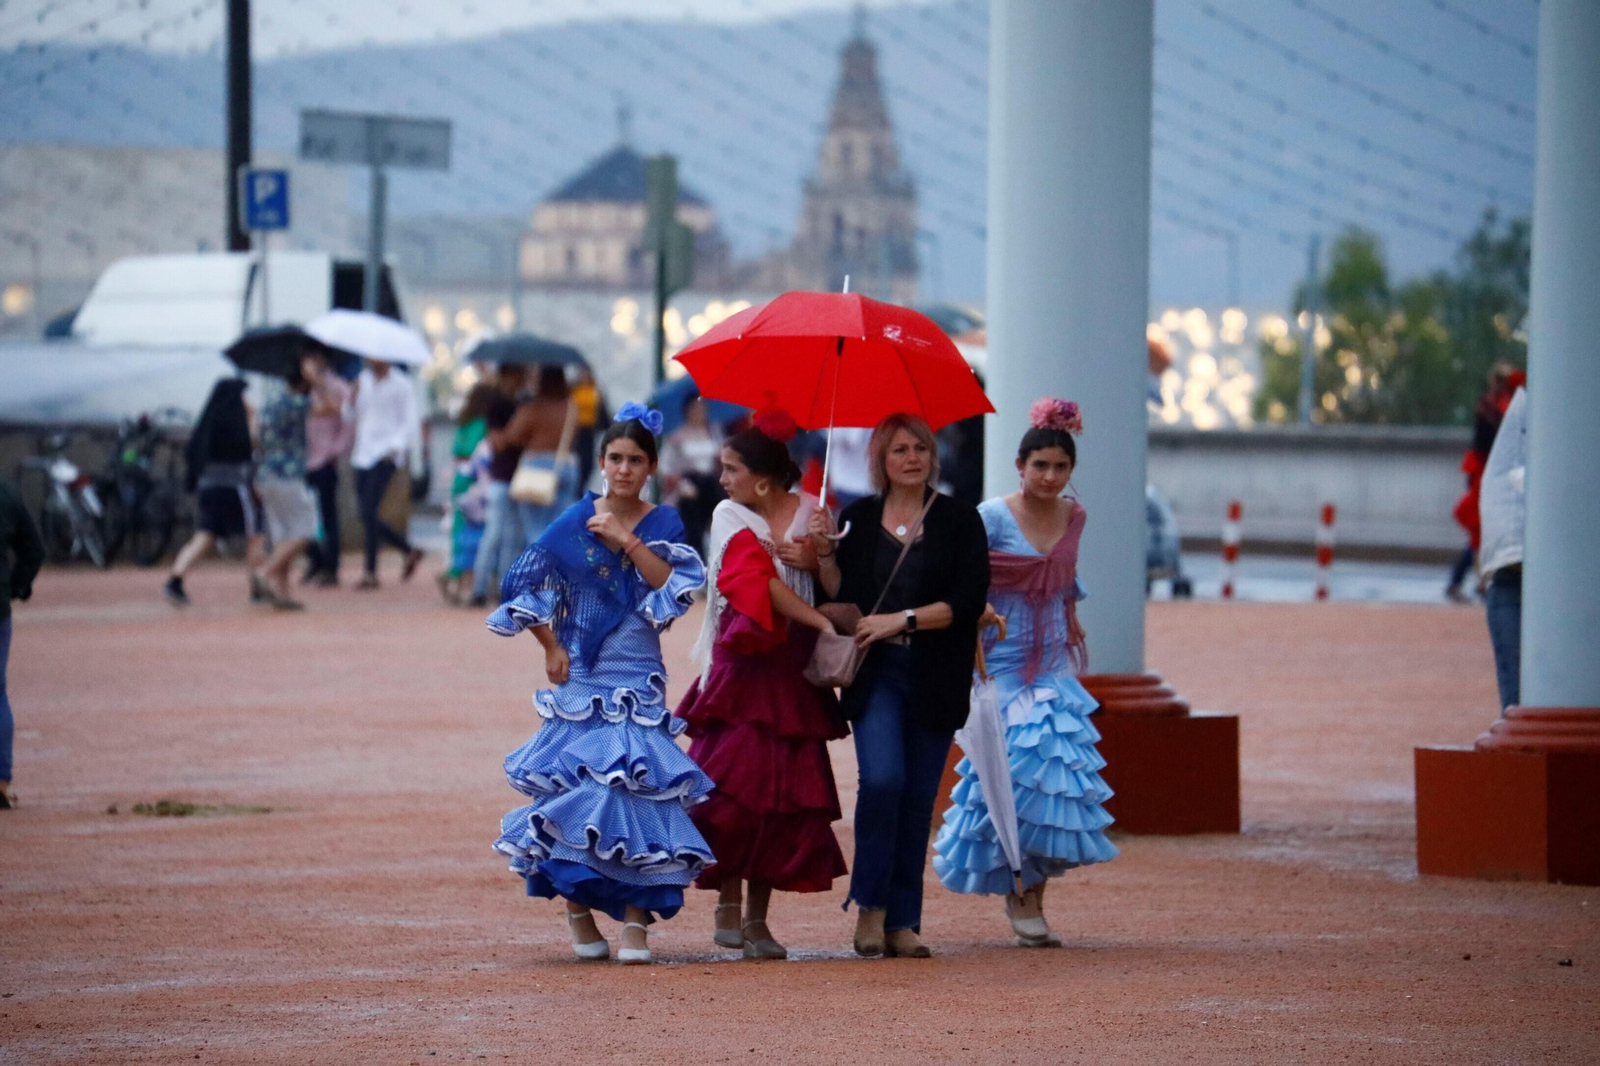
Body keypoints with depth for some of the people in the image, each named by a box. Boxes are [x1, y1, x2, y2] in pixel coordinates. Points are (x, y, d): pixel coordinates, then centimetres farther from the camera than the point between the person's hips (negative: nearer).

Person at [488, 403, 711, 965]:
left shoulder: (663, 524, 5)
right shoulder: (575, 522, 3)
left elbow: (676, 586, -10)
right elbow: (521, 585, 5)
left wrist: (627, 540, -14)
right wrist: (551, 648, 1)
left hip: (639, 680, 0)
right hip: (581, 676, 0)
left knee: (636, 786, -8)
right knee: (575, 785, -4)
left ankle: (634, 917, -7)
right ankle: (578, 908, 8)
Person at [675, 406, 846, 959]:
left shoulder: (812, 513, 8)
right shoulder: (731, 517, 3)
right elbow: (761, 583, -12)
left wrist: (816, 558, -15)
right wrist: (820, 621, -20)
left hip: (794, 667, 2)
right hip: (743, 662, -2)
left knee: (782, 788, 1)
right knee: (734, 783, -11)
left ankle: (758, 918, 6)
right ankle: (728, 908, -1)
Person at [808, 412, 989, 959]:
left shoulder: (959, 520, 3)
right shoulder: (859, 519, 9)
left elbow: (968, 600, -5)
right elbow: (839, 596, 9)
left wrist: (902, 619, -12)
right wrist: (824, 551, -7)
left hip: (936, 680, 0)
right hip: (875, 672, 0)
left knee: (918, 795, 1)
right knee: (882, 777, -18)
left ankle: (902, 921, 8)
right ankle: (870, 906, -5)